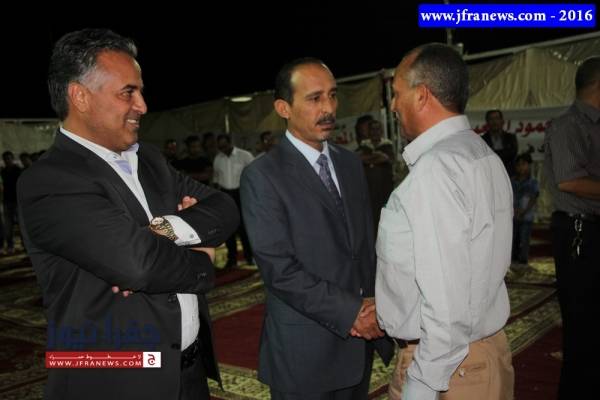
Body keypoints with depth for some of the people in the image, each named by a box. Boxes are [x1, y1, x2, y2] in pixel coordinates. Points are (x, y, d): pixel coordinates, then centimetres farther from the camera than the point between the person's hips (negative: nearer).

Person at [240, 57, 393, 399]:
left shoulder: (351, 163, 8)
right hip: (305, 350, -5)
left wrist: (373, 306, -4)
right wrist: (351, 312, -16)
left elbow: (368, 242, 11)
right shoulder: (262, 176, -12)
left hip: (361, 340, 6)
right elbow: (279, 269, -17)